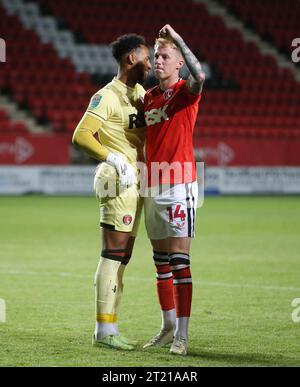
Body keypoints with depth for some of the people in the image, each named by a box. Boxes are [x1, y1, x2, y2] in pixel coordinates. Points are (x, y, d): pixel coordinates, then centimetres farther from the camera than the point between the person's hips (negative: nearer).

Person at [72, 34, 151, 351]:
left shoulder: (140, 92, 15)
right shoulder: (107, 96, -11)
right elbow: (81, 136, -19)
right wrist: (115, 159, -24)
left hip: (136, 182, 9)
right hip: (118, 181, -9)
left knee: (122, 258, 10)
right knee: (113, 254, -10)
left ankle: (110, 328, 14)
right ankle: (104, 330, -8)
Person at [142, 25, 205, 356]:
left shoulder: (185, 91, -5)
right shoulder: (148, 97, 14)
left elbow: (199, 76, -30)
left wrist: (177, 39, -26)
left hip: (179, 185, -7)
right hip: (152, 187, 7)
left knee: (179, 259, -8)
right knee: (160, 260, 11)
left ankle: (182, 335, -7)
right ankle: (168, 326, 21)